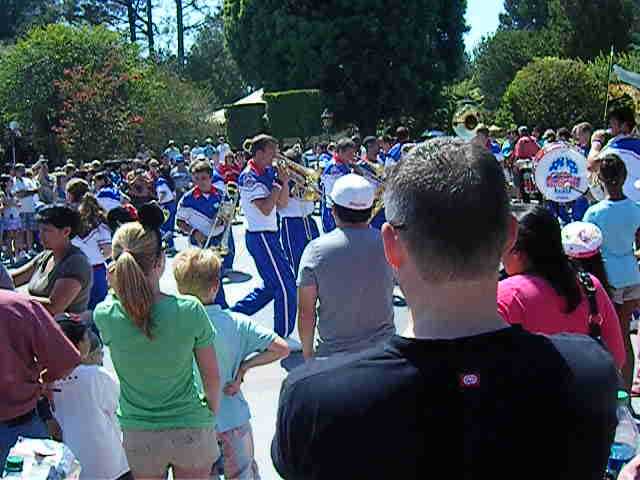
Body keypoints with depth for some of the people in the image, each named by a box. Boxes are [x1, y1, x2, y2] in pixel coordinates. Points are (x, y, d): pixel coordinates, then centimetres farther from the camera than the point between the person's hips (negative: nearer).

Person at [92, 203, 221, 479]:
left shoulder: (105, 315, -17)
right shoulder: (190, 310, -21)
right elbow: (212, 377, -9)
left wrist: (115, 285, -5)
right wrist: (213, 412, 8)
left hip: (138, 435, 2)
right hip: (191, 428, -2)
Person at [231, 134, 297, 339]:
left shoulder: (267, 173, 11)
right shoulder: (250, 176, -15)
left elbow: (282, 203, 11)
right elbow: (266, 208, -24)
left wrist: (284, 182, -3)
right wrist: (277, 186, -14)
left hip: (268, 235, 9)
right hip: (261, 236, -9)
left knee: (272, 285, 18)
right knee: (286, 286, -5)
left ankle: (235, 313, 25)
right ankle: (282, 336, 5)